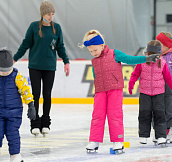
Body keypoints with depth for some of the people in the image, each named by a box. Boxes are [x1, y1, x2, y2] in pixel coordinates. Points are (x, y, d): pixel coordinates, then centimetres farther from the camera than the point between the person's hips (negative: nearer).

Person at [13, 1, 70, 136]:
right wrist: (14, 58, 3)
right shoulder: (34, 26, -2)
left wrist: (66, 62, 6)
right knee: (36, 94, -3)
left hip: (50, 66, 1)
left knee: (47, 95, 3)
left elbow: (60, 47, 12)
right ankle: (35, 124, 4)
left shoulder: (56, 28, 4)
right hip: (35, 65, -1)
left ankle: (45, 124, 12)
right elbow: (25, 44, 4)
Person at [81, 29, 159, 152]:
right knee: (97, 115, -1)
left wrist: (146, 59, -9)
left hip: (115, 89, -4)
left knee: (114, 114, -6)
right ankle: (94, 141, 2)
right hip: (100, 91, 4)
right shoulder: (94, 62, 15)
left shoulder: (114, 54, 1)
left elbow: (130, 59, -2)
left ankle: (118, 142, 0)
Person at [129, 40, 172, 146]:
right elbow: (135, 74, 4)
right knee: (144, 113, 1)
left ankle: (161, 136, -2)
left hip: (159, 93, 0)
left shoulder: (162, 63, 0)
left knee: (159, 113, -4)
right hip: (144, 92, 0)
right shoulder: (142, 62, -2)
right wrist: (131, 84, -9)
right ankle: (143, 136, 11)